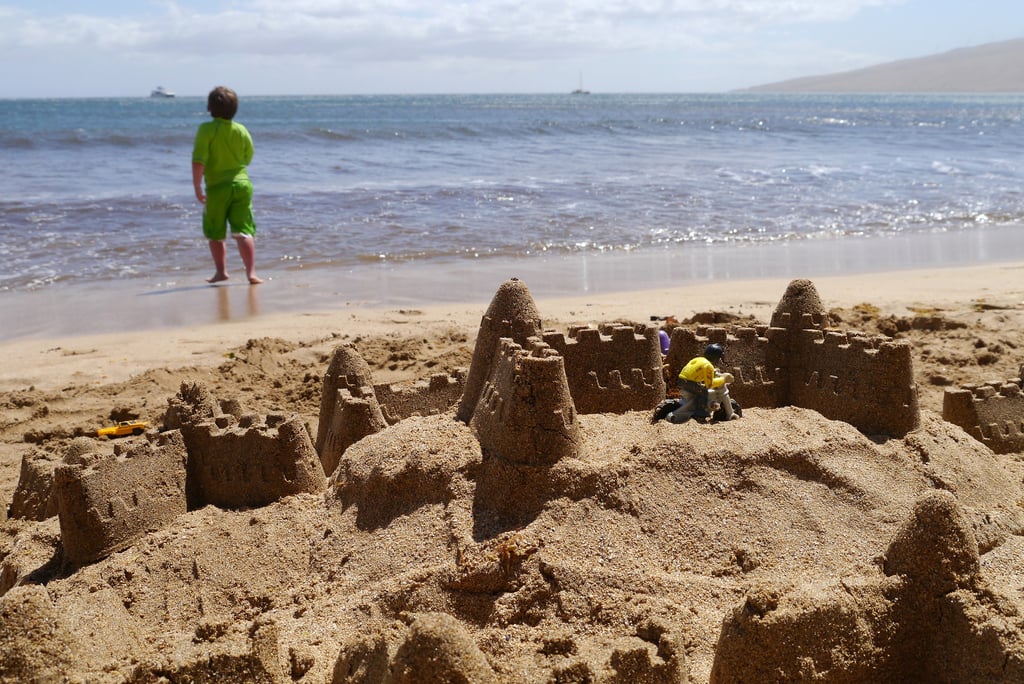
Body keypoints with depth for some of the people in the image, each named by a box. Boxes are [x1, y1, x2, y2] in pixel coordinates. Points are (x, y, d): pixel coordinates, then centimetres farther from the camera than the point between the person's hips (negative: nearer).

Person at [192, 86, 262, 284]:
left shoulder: (206, 129, -11)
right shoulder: (242, 130, 0)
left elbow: (198, 162, -17)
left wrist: (197, 188, -14)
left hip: (217, 188, -3)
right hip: (242, 184, 3)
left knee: (215, 234, 14)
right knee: (244, 232, 1)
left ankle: (221, 271, 18)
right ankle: (251, 272, -8)